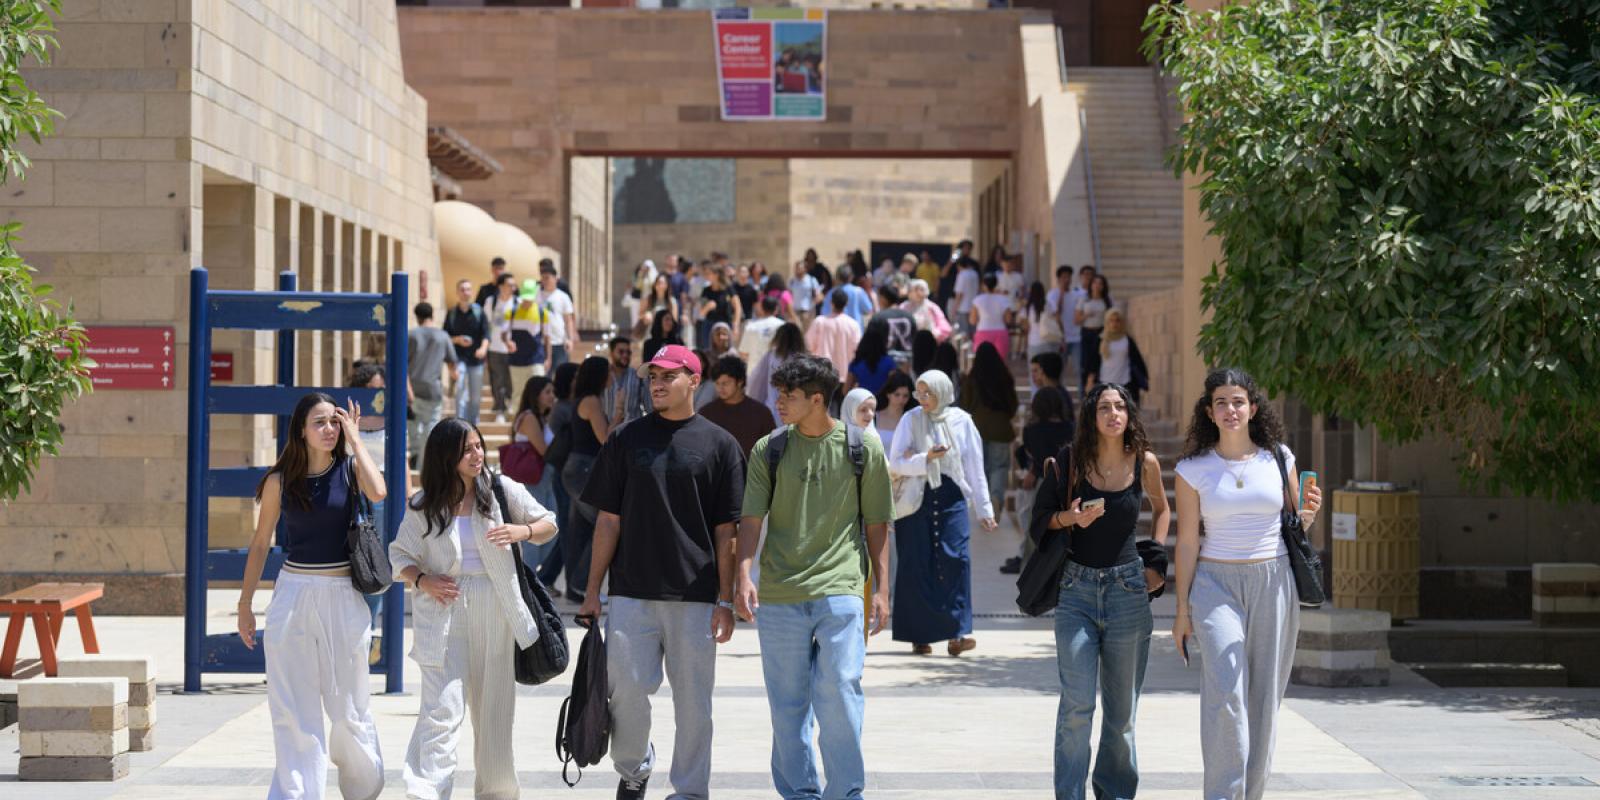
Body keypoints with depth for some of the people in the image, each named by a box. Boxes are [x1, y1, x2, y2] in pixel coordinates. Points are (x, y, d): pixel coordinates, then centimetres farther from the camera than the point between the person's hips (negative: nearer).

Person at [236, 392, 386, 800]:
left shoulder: (349, 468, -1)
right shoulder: (280, 480, 2)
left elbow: (377, 491, -24)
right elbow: (260, 543, 10)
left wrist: (355, 438, -13)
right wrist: (245, 605, 10)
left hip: (341, 596, -1)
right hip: (293, 594, 1)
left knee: (348, 708, 5)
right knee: (292, 712, 1)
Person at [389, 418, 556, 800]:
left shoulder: (502, 489, 2)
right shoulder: (423, 506, -1)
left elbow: (549, 524, 9)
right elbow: (400, 556, 7)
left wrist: (521, 531, -11)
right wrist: (421, 580, -12)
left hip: (495, 611, 2)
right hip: (444, 614, -2)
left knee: (494, 705, 13)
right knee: (442, 706, -15)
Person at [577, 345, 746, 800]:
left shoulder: (719, 445, 4)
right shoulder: (628, 439, 9)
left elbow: (727, 530, 2)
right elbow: (609, 520, 9)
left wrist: (726, 599, -3)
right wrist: (592, 591, 4)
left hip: (695, 596, -1)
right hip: (632, 592, 1)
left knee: (693, 699, 2)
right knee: (628, 687, -3)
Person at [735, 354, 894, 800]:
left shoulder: (862, 448, 5)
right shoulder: (767, 450, 8)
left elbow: (876, 522, 9)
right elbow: (752, 518, 3)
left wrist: (881, 587, 4)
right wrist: (743, 576, -11)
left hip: (840, 590, -2)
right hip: (779, 595, 2)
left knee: (839, 692, -11)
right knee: (787, 704, 5)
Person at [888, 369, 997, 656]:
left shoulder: (961, 421, 3)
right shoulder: (911, 420, 1)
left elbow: (975, 468, 7)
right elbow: (895, 463, -3)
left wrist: (984, 508, 6)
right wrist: (926, 459, -19)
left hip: (951, 500, 0)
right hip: (916, 500, 0)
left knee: (956, 560, -12)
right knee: (916, 566, 0)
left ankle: (956, 634, -14)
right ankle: (919, 635, 7)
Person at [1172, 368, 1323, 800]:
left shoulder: (1278, 458, 5)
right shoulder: (1193, 469, 1)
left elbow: (1296, 526, 15)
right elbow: (1187, 542, 4)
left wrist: (1309, 513, -9)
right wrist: (1183, 610, 2)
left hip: (1273, 582, 2)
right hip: (1217, 583, -2)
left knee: (1264, 698, 3)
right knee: (1224, 692, -17)